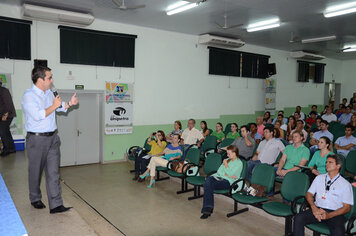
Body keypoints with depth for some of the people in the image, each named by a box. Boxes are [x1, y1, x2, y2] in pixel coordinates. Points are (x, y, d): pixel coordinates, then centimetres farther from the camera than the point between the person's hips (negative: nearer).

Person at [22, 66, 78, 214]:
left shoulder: (49, 93, 11)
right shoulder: (28, 95, -12)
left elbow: (59, 107, 28)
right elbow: (38, 115, -23)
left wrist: (69, 103, 10)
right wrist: (54, 106, -15)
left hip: (52, 137, 6)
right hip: (36, 139, -6)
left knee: (53, 172, 2)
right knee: (35, 171, 11)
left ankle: (56, 204, 5)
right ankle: (35, 199, 33)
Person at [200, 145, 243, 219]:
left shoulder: (239, 163, 2)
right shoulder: (227, 160, 23)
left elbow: (230, 174, -10)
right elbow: (219, 171, 13)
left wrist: (226, 164, 2)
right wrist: (226, 175, -4)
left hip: (227, 181, -6)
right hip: (218, 177, 6)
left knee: (209, 186, -30)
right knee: (208, 181, -29)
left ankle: (207, 209, -23)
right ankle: (208, 208, -30)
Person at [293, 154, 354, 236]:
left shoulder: (345, 184, 9)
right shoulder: (319, 178, 19)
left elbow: (347, 207, 3)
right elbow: (309, 194, 14)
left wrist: (329, 215, -13)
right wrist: (313, 207, -8)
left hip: (335, 213, -2)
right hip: (317, 209, 3)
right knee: (298, 218, -26)